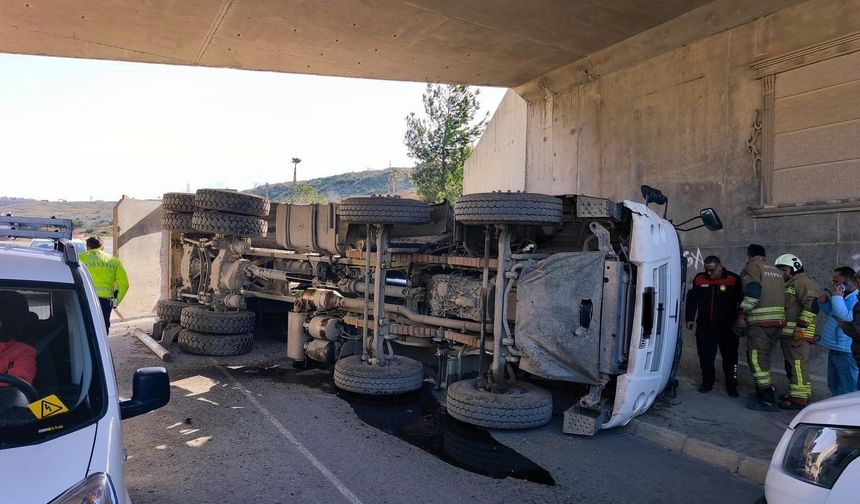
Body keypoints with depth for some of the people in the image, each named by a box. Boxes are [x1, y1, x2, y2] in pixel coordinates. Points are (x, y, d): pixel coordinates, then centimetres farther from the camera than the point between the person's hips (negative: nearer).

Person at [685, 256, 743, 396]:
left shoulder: (734, 280, -8)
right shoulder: (699, 279, 1)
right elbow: (691, 299, 10)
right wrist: (689, 318, 8)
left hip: (727, 327, -3)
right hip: (704, 326, 3)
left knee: (730, 357, 5)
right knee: (705, 357, 8)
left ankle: (731, 386, 18)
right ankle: (707, 382, 24)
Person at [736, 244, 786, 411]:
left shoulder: (752, 267, -3)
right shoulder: (776, 271, 22)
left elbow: (753, 291, -17)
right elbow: (783, 295, 20)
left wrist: (742, 313, -16)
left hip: (760, 320, -8)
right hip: (778, 320, 8)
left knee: (756, 358, -6)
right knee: (763, 357, 18)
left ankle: (768, 400, -8)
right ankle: (766, 392, 24)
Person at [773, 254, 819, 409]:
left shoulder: (802, 281, -9)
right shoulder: (788, 284, 24)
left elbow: (812, 305, -20)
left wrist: (801, 326, -22)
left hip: (798, 333, -11)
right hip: (788, 333, 11)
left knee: (798, 364, -10)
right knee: (792, 364, 16)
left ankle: (799, 398, -9)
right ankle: (802, 393, 26)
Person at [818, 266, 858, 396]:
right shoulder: (844, 297, 12)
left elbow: (847, 318, -28)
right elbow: (831, 313, 27)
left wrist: (837, 298, -21)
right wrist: (825, 302, 8)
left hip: (846, 351, -10)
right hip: (834, 349, 10)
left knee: (849, 388, -4)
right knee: (834, 385, 22)